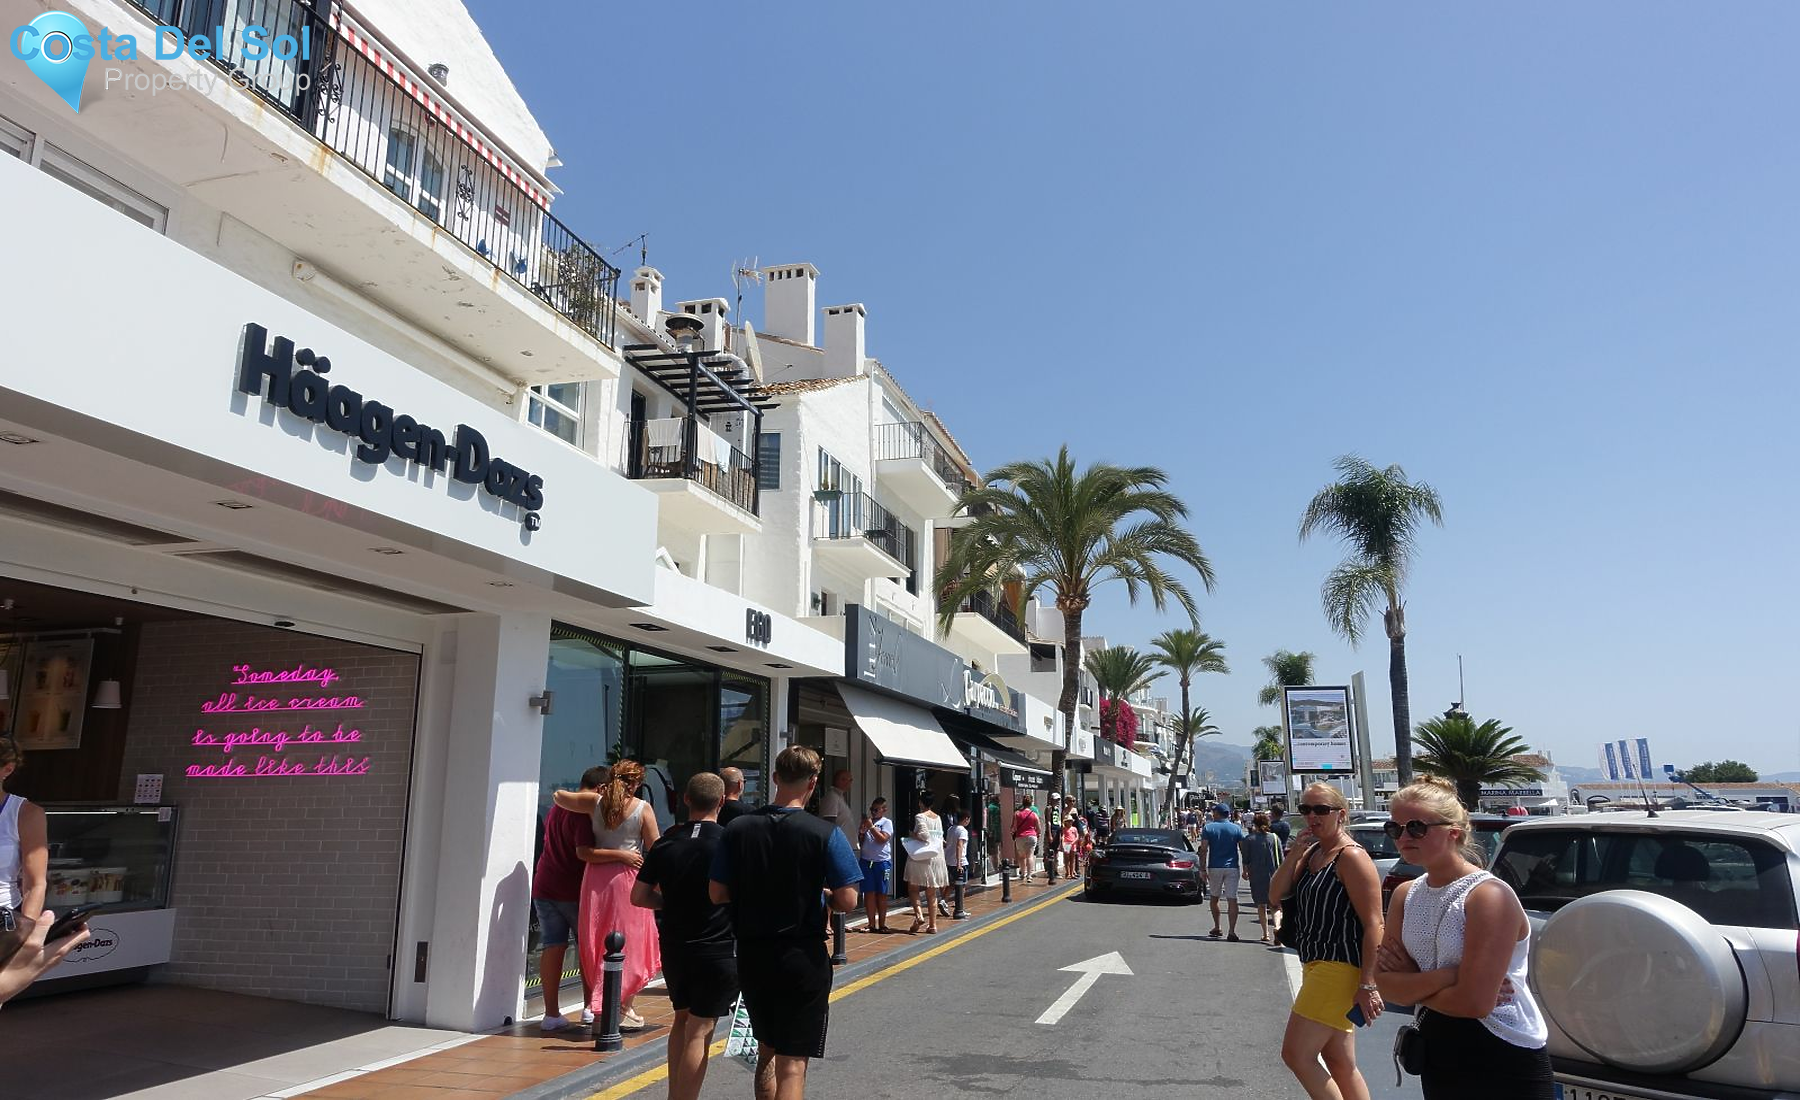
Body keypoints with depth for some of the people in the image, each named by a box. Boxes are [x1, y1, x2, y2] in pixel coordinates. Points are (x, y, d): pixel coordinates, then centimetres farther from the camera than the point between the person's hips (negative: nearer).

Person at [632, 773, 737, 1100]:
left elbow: (639, 896, 4)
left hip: (674, 947, 5)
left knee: (682, 1018, 22)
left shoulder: (665, 843, 0)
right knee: (700, 1030, 0)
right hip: (718, 949, -5)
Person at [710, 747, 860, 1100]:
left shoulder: (738, 829, -3)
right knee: (792, 1064, 3)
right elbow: (847, 901, -13)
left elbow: (717, 894, 0)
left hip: (752, 957, 4)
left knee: (767, 1051, 23)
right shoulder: (825, 834, -13)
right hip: (803, 958, -4)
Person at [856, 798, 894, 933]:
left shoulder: (887, 822, 1)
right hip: (866, 861, 3)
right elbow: (860, 843, 12)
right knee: (869, 893, 2)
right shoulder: (866, 822, 11)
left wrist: (871, 827, -13)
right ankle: (871, 923, 8)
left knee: (882, 894, 4)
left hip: (882, 862, -3)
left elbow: (882, 839, -13)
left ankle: (882, 924, 12)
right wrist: (861, 832, -4)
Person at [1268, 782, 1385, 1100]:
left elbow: (1373, 924, -18)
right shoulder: (1311, 853, 11)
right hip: (1317, 966, 9)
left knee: (1296, 1054, -7)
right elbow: (1275, 894, 6)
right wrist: (1294, 854, -7)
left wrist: (1368, 985, -22)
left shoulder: (1351, 856, -15)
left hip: (1340, 968, -9)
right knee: (1340, 1063, 15)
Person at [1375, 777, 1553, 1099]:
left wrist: (1413, 986, -10)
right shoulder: (1405, 895, 3)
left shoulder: (1489, 895, -19)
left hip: (1507, 1069, -6)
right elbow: (1387, 986, -5)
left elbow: (1475, 1002, -26)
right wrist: (1447, 976, -20)